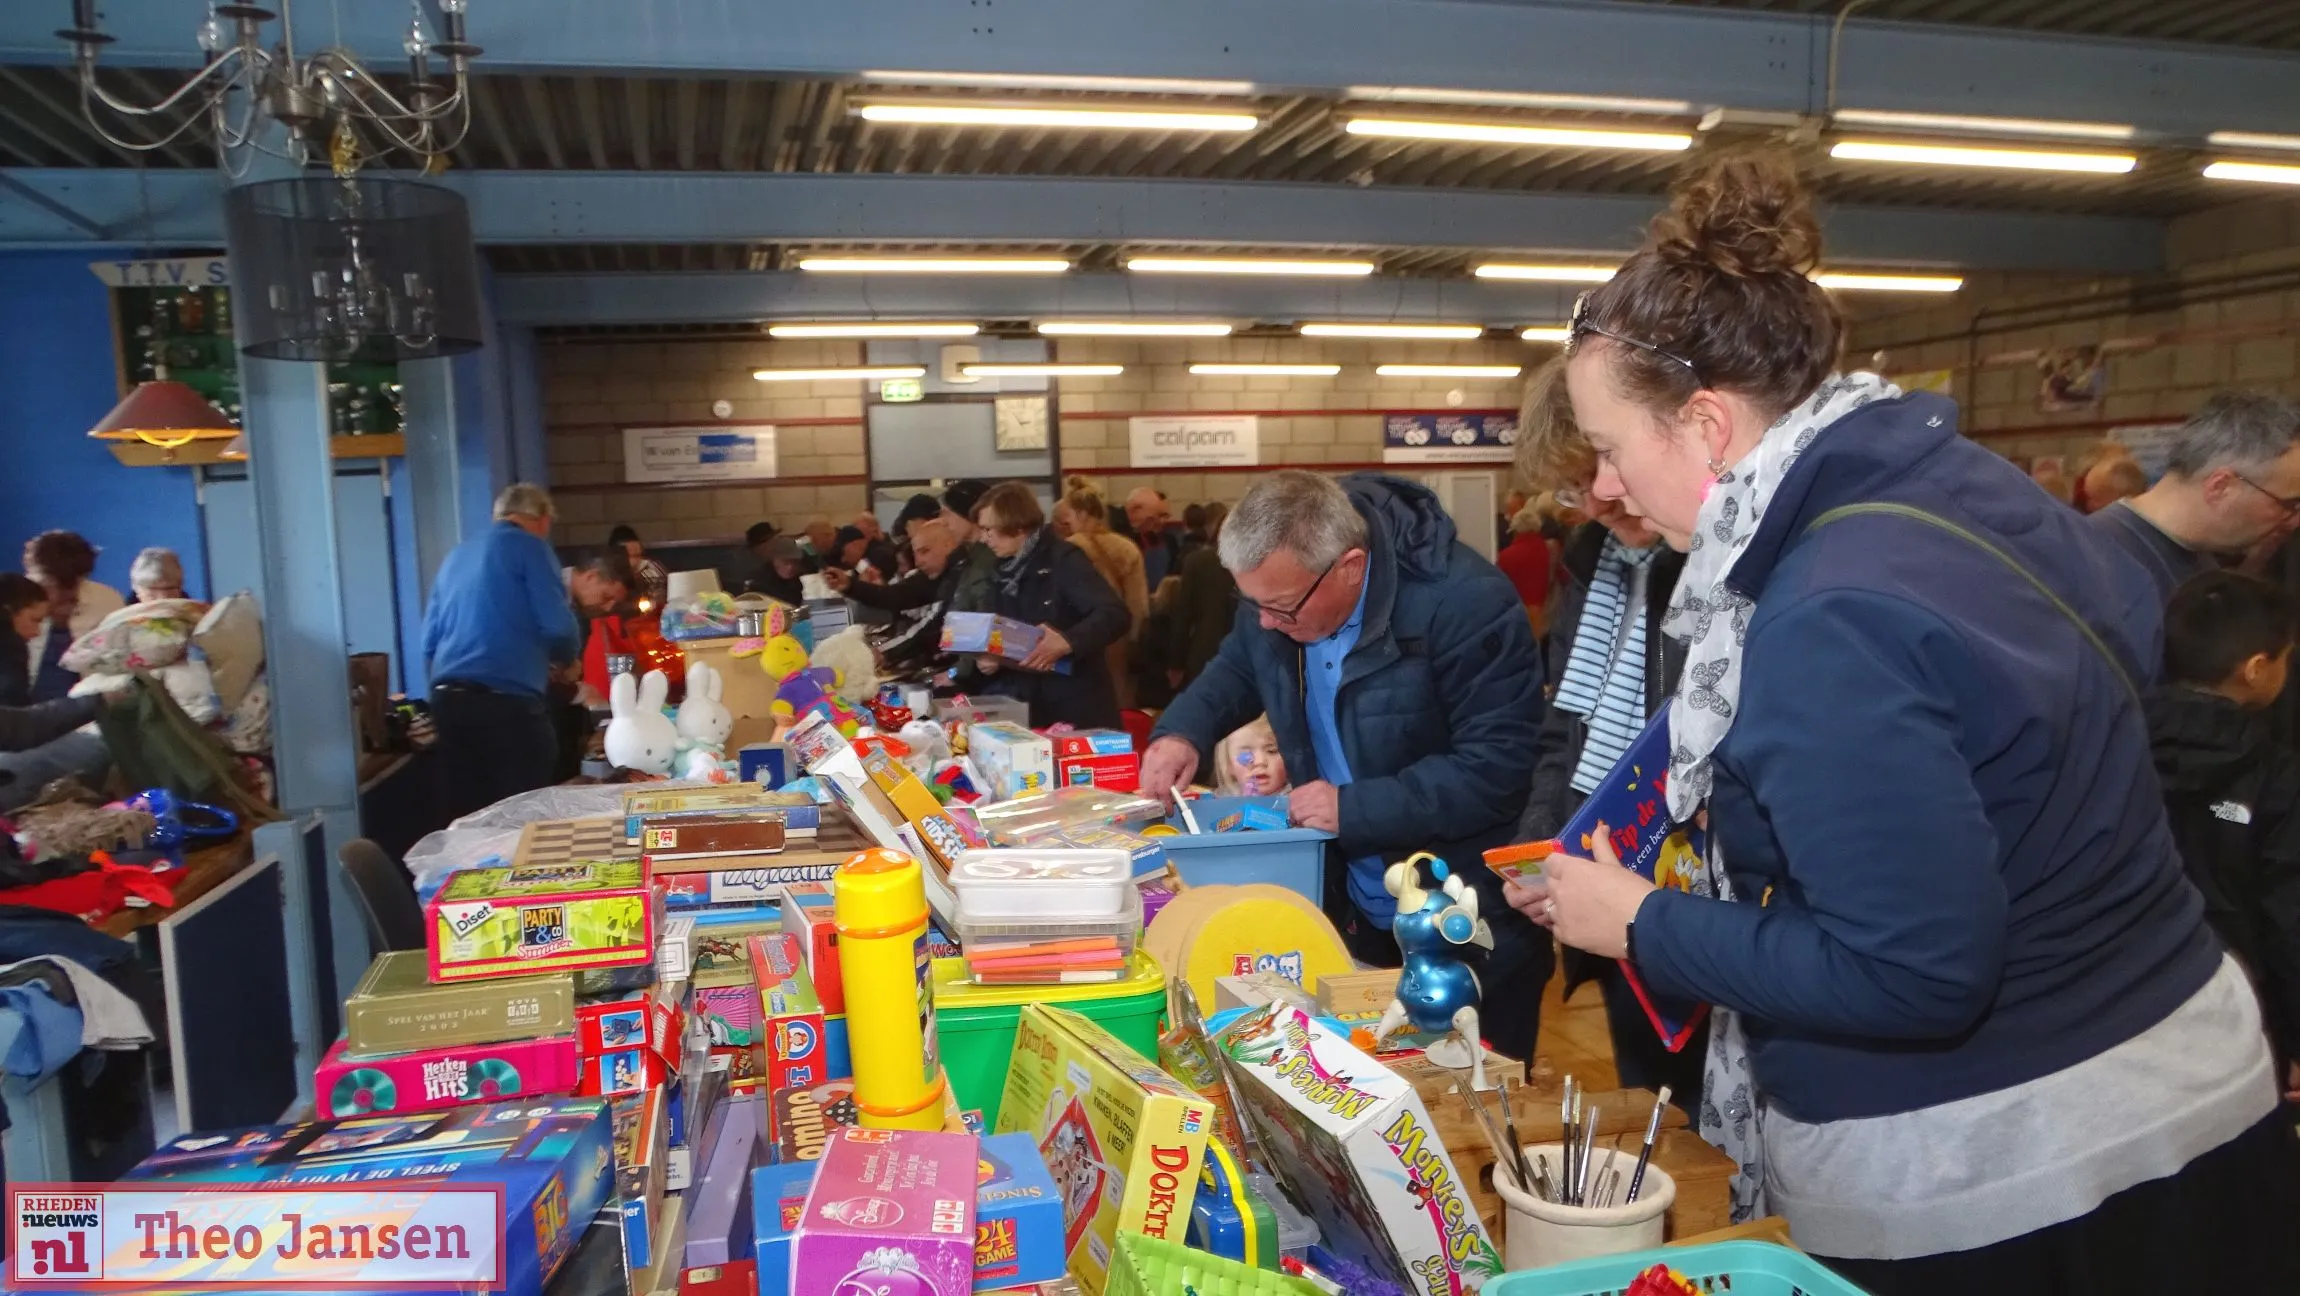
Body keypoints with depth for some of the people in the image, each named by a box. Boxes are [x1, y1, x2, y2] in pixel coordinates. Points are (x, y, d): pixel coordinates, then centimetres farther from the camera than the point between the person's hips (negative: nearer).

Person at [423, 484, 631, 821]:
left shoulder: (454, 556, 21)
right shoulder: (530, 547, 1)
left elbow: (429, 641, 22)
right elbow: (558, 627, -8)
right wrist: (566, 661, 11)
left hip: (448, 699, 7)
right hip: (507, 699, -7)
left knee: (467, 819, 10)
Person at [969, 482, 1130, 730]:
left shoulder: (1063, 559, -10)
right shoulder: (1004, 573, 11)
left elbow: (1116, 615, -21)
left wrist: (1067, 642, -35)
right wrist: (987, 659, -4)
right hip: (1026, 709, 6)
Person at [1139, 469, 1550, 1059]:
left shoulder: (1466, 604, -27)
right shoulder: (1279, 586, -5)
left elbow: (1499, 766, -26)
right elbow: (1238, 668, 15)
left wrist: (1356, 807, -27)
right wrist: (1183, 730, -5)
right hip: (1352, 908, 6)